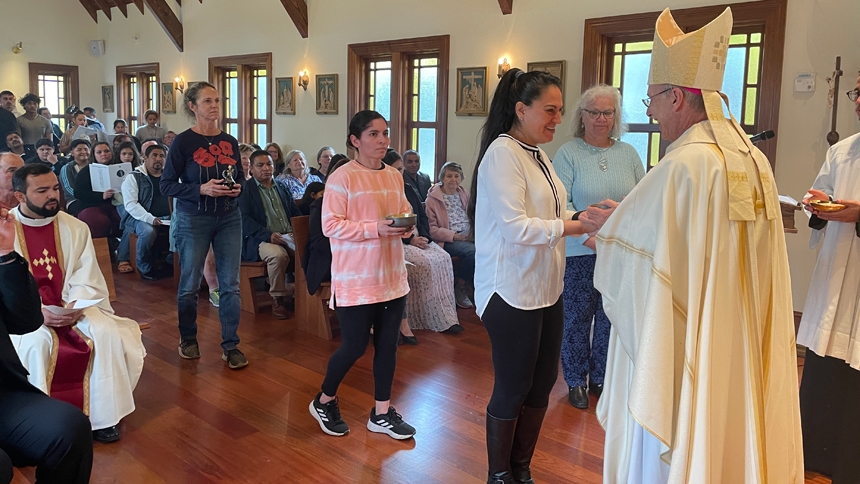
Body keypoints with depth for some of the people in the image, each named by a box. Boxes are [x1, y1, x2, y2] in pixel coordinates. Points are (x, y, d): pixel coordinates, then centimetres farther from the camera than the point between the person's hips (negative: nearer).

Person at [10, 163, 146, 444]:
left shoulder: (75, 227, 2)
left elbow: (86, 276, -1)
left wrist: (75, 305, -21)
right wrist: (37, 312, -23)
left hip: (72, 305, 2)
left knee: (107, 333, -24)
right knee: (36, 342, -33)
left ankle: (102, 416, -13)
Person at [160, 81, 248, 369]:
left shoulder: (229, 142, 6)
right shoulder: (183, 142, -7)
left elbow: (241, 176, 17)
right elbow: (167, 185, -8)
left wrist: (238, 188, -6)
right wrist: (201, 189, -21)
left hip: (229, 218, 4)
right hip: (193, 219, -3)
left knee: (230, 283, 2)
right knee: (190, 283, 8)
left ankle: (231, 345, 12)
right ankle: (188, 339, 30)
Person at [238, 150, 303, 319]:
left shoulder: (282, 186, 22)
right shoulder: (245, 189, 4)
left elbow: (296, 212, 19)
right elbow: (244, 219, -7)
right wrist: (269, 235, -22)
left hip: (289, 236, 5)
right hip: (261, 239, -4)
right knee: (278, 254, -36)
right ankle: (277, 299, -17)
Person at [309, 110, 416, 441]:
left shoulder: (394, 176, 9)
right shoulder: (342, 177, -12)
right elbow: (331, 226, -16)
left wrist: (406, 226, -4)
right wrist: (376, 229, -24)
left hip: (392, 277, 7)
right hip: (356, 280, -6)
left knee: (387, 344, 11)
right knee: (354, 347, 2)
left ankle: (382, 413, 27)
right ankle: (324, 402, 29)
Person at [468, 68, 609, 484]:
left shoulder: (537, 154, 12)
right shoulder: (502, 153, -15)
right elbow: (515, 227, -23)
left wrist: (586, 217, -1)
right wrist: (577, 226, -24)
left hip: (547, 289, 9)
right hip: (512, 292, -9)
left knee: (542, 381, 16)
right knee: (513, 387, 5)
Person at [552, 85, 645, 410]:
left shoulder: (628, 153, 8)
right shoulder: (568, 153, -3)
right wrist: (587, 235, -22)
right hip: (579, 253, -3)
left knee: (610, 319, 12)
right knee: (577, 318, 5)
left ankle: (600, 378, 28)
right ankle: (575, 382, 21)